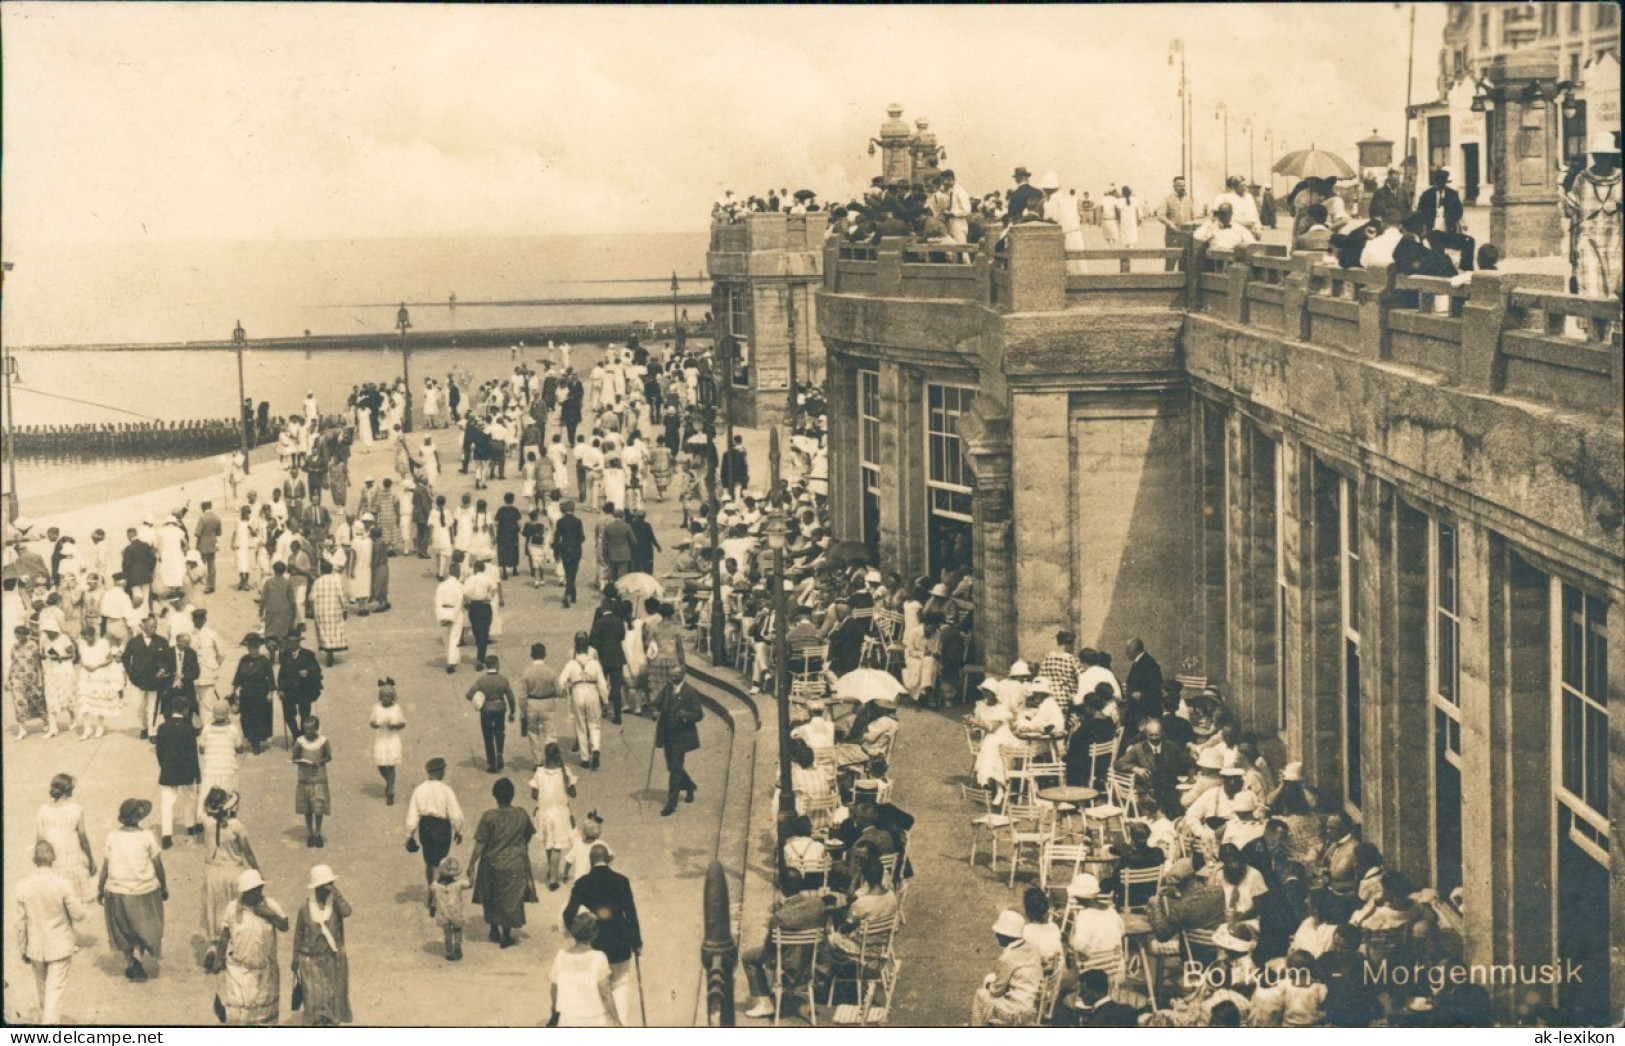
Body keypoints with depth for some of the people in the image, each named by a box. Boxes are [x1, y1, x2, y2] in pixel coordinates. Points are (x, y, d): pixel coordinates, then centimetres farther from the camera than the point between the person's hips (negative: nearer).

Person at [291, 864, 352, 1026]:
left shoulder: (336, 904, -2)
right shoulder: (305, 908, -1)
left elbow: (347, 911, -27)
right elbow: (298, 935, 6)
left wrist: (335, 892, -21)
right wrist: (295, 962, 7)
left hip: (334, 961, 1)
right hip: (312, 961, -1)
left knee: (332, 999, 7)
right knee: (315, 1001, -6)